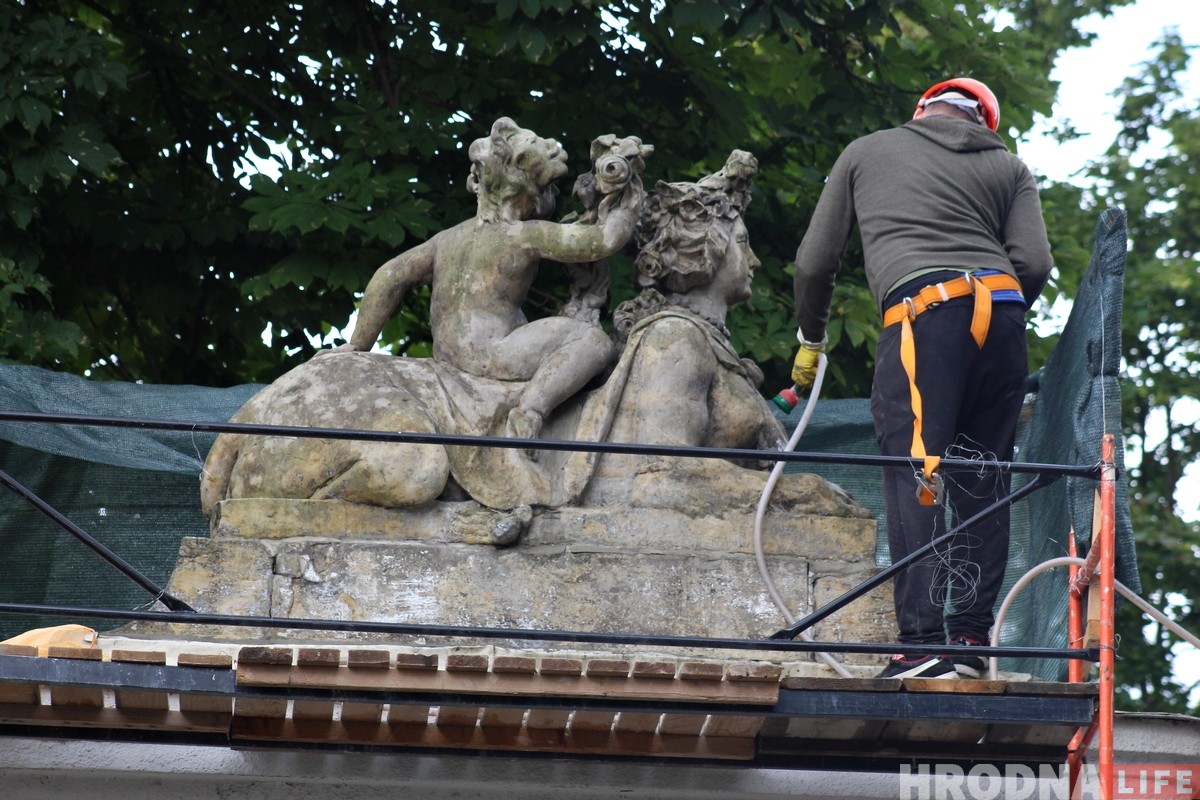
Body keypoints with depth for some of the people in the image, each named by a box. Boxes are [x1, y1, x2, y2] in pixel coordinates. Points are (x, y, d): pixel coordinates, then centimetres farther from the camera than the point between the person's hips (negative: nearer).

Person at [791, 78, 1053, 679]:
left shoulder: (867, 152, 22)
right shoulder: (1009, 168, 24)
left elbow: (815, 262, 22)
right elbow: (1034, 264, 9)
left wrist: (810, 342, 36)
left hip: (922, 313, -3)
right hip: (1001, 313, 3)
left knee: (916, 477, -12)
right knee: (982, 483, 9)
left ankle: (924, 646, -23)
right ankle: (971, 642, 3)